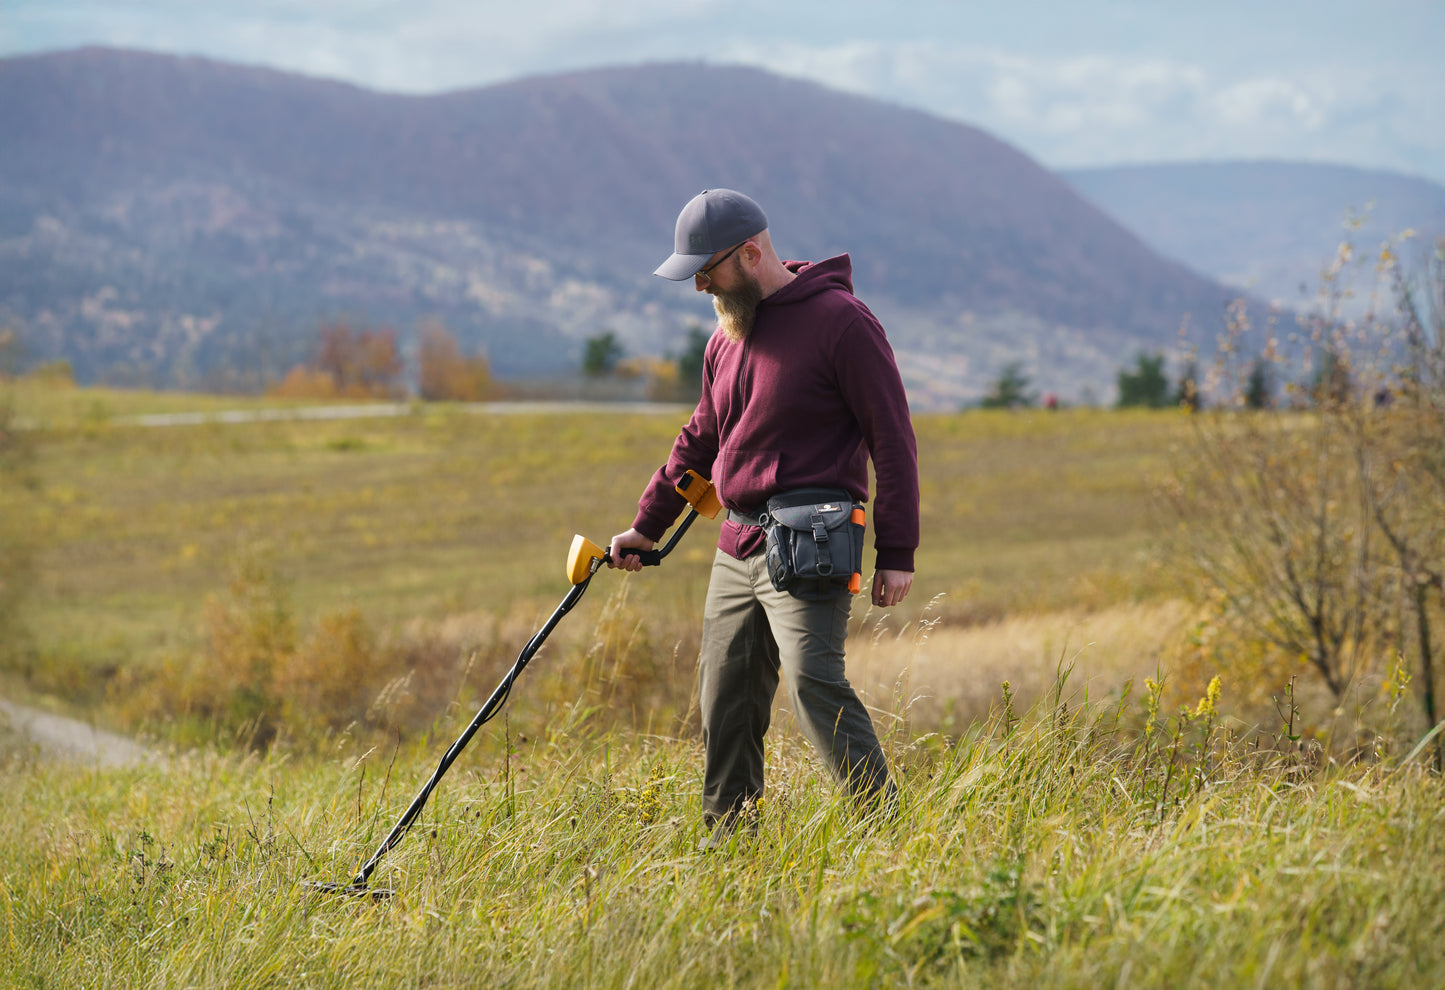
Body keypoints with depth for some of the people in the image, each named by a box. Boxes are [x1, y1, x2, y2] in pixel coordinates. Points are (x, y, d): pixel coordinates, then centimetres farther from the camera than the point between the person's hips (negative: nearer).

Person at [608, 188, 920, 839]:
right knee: (725, 701, 8)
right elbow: (700, 441, 28)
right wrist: (646, 524, 24)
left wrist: (896, 554, -12)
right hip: (735, 551, 8)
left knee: (812, 681, -21)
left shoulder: (840, 320, -8)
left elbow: (892, 439, -9)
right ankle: (728, 842, 17)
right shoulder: (727, 337, 15)